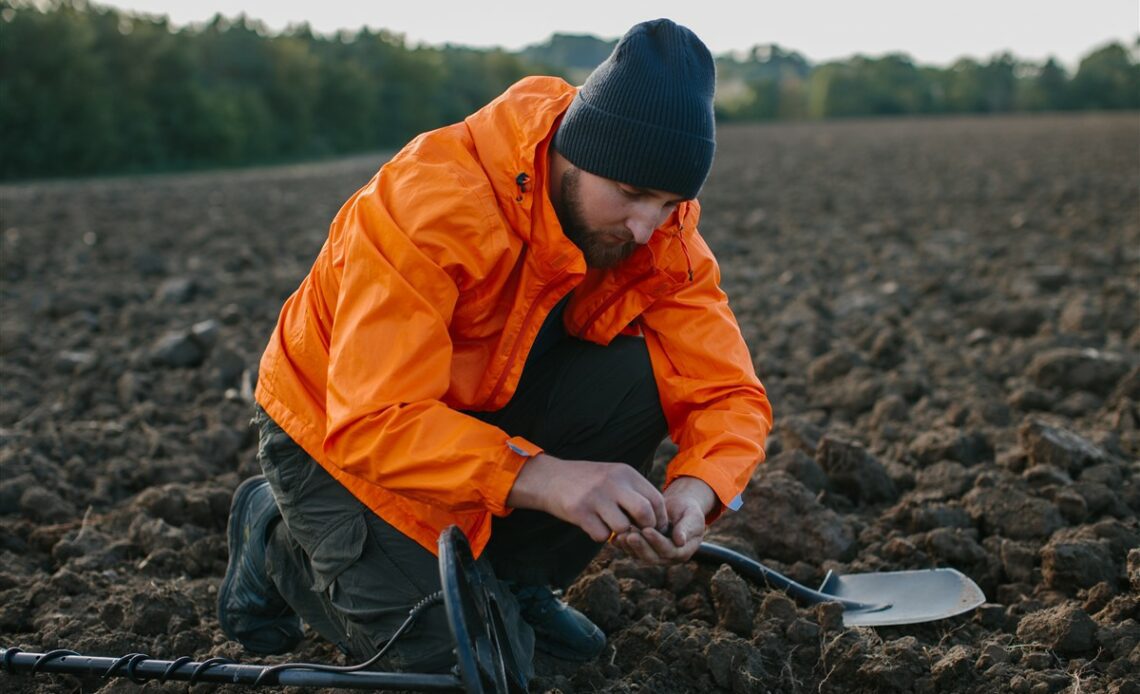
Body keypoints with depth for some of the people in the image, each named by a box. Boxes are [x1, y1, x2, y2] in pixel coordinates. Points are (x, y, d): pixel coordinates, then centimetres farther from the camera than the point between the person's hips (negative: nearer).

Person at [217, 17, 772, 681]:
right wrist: (539, 475, -52)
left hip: (486, 407, 5)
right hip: (336, 428, -5)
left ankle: (518, 579, 1)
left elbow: (730, 394, -17)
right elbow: (373, 422, -39)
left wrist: (695, 488, -40)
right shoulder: (430, 204, -34)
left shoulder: (662, 231, -16)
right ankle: (276, 536, 12)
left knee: (639, 376, -21)